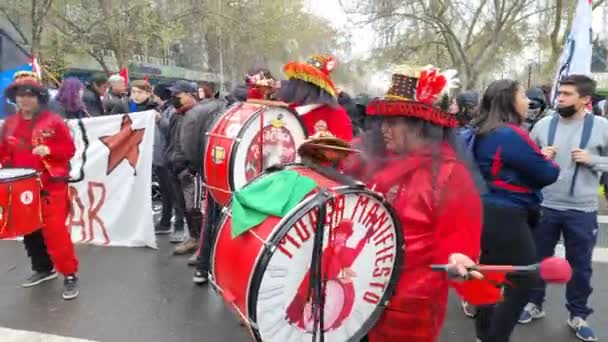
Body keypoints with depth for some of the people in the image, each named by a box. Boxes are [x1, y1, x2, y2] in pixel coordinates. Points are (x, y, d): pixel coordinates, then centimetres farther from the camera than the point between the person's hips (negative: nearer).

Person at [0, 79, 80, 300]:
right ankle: (43, 268, 32)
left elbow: (69, 149, -7)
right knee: (31, 231, 15)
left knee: (55, 231, -10)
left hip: (52, 186, -6)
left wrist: (49, 151, -22)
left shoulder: (53, 121, -6)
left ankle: (70, 275, -1)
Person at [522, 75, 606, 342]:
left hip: (582, 211, -1)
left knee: (580, 265, 12)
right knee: (538, 258, 14)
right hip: (544, 206, 2)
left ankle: (578, 315, 30)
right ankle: (534, 304, 34)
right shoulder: (543, 124, -1)